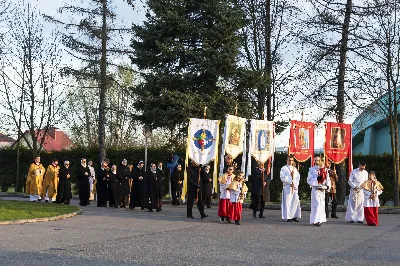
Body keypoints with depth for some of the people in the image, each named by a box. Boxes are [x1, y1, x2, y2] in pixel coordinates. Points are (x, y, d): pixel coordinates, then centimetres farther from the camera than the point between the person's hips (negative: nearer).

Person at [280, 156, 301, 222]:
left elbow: (298, 178, 11)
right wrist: (290, 182, -13)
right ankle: (288, 217, -6)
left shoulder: (295, 169, 19)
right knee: (287, 202, -8)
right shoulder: (284, 168, 4)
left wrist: (294, 184, -6)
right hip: (287, 187, -4)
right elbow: (282, 178, -6)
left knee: (295, 201, -2)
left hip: (295, 187, 4)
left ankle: (294, 216, 3)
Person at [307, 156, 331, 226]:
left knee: (322, 204, 10)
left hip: (322, 189, 5)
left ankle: (321, 219, 20)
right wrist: (317, 178, -19)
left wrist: (328, 185, -5)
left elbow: (327, 178, 11)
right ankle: (316, 220, -13)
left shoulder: (324, 170, 11)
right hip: (315, 189, -5)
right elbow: (309, 180, -7)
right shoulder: (312, 169, 0)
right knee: (317, 204, -12)